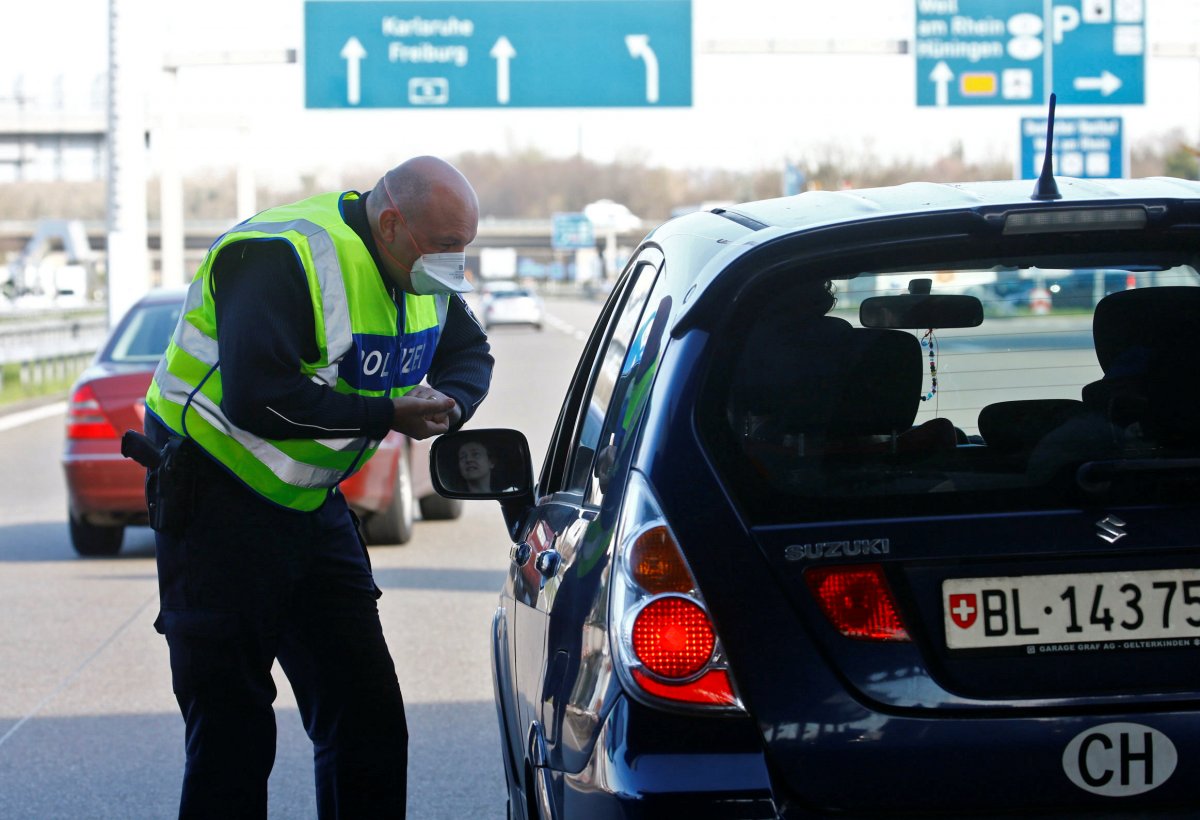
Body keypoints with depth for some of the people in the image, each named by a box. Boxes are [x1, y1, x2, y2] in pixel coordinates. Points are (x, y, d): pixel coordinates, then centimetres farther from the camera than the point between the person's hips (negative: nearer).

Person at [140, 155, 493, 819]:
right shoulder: (285, 258, -24)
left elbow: (470, 354, 18)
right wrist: (388, 416, -25)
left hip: (314, 506, 8)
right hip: (218, 504, -8)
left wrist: (443, 403, -8)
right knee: (232, 734, -6)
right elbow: (256, 397, -33)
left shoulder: (423, 273, 3)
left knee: (368, 714, 5)